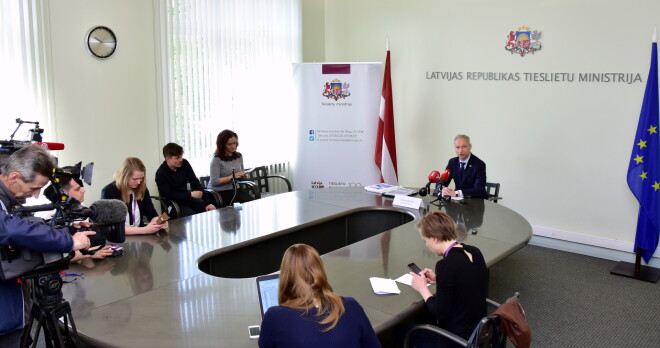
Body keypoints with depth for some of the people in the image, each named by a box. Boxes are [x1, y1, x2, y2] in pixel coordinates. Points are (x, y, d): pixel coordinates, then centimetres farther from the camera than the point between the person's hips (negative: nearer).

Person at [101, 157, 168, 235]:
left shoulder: (142, 188, 1)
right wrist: (144, 230, -26)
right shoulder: (109, 192, -13)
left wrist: (159, 222, -18)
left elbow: (152, 214, 5)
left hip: (140, 237, 5)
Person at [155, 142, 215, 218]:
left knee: (211, 211, -13)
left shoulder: (184, 164, -3)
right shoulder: (161, 173, -17)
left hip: (187, 198, 5)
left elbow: (195, 183, -5)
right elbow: (168, 195, -18)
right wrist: (190, 194, -18)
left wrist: (207, 203, -13)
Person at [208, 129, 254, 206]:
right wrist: (233, 177, -20)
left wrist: (243, 176, -8)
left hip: (235, 188, 5)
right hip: (219, 192, -5)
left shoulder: (239, 156, 8)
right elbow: (214, 182, -15)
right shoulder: (217, 159, -11)